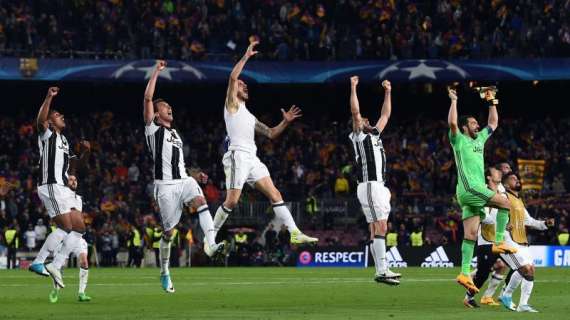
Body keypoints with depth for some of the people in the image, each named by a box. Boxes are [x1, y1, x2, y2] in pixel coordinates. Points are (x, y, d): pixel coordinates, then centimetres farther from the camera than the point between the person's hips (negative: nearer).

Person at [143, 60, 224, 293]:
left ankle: (211, 244, -43)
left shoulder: (174, 133, 25)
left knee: (200, 202, -27)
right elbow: (148, 98, -6)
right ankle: (164, 272, 14)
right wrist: (157, 72, -3)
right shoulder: (153, 128, 6)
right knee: (168, 231, -2)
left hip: (184, 180, 5)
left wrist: (195, 174, 15)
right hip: (165, 185, -5)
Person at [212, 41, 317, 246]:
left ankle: (295, 234, -7)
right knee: (232, 201, -10)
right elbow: (233, 77, -10)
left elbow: (271, 134, 27)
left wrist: (285, 122, 12)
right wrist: (246, 56, -9)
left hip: (252, 159, 7)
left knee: (275, 195, -1)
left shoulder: (249, 116, 28)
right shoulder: (232, 105, 7)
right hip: (238, 156, -7)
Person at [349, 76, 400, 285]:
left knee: (377, 229, 6)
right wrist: (353, 88, -11)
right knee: (380, 227, -15)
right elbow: (355, 112, -10)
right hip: (369, 185, -9)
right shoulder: (358, 136, 2)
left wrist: (387, 92, 32)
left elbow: (385, 116, 33)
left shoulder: (374, 135, 24)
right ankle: (381, 271, -20)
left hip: (379, 186, 9)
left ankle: (381, 270, 5)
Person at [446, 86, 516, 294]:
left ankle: (465, 273, -5)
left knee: (470, 234, 0)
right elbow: (452, 123, -19)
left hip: (475, 191, 8)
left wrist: (492, 103, 27)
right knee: (505, 203, -13)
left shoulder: (479, 139, 22)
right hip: (470, 188, -8)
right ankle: (499, 242, -11)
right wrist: (454, 101, -14)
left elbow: (493, 124, 33)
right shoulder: (459, 140, 0)